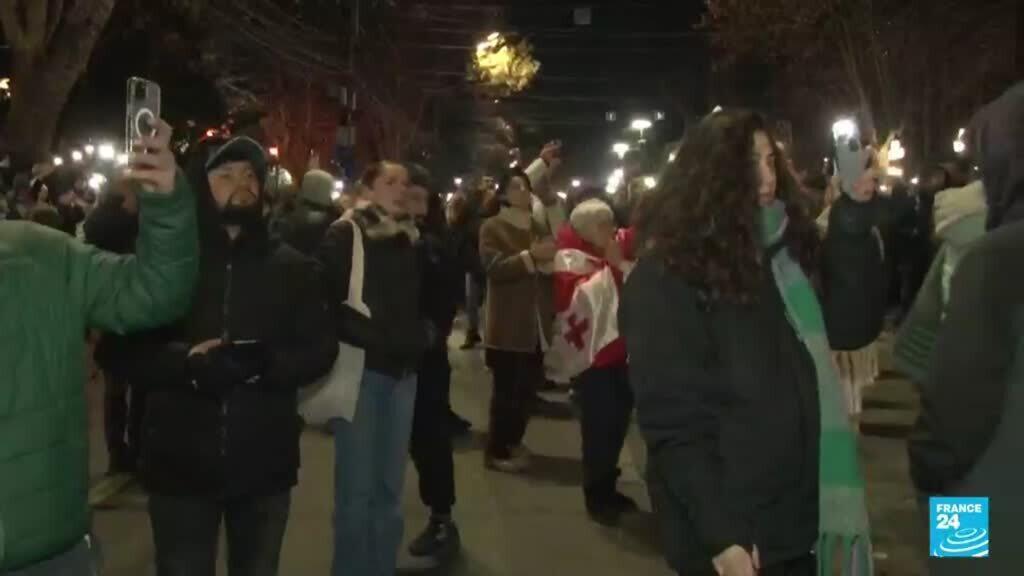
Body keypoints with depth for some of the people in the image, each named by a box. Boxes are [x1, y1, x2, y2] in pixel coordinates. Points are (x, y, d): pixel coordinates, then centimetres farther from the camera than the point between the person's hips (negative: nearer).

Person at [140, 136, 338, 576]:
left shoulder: (291, 266, 2)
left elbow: (320, 350, 0)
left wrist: (264, 364, -19)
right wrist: (183, 362, -23)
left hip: (265, 465, 2)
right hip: (180, 464, -1)